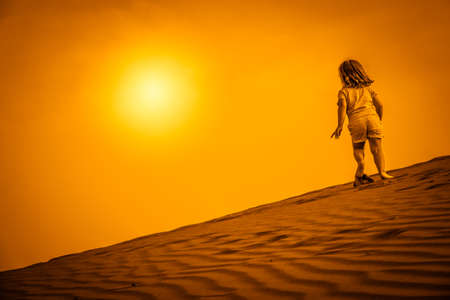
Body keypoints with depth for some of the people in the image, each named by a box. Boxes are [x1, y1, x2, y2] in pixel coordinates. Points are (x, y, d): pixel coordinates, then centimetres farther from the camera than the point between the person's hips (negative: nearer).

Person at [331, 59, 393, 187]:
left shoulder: (344, 91, 9)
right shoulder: (368, 87, 18)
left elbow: (342, 106, -6)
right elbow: (379, 104, 12)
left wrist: (340, 126, -7)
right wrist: (379, 119, 26)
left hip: (356, 120, -2)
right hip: (372, 116, 2)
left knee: (358, 148, 9)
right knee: (376, 147, 2)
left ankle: (360, 174, -8)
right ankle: (382, 171, -13)